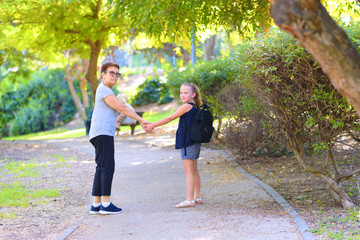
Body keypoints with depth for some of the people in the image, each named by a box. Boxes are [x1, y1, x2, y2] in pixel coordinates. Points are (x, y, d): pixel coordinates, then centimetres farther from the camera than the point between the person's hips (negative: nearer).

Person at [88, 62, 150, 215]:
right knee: (107, 167, -12)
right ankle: (106, 204, -13)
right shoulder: (103, 90, -6)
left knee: (101, 168, 7)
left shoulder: (107, 91, 26)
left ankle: (96, 205, 8)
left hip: (105, 135, 10)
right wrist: (141, 120, -4)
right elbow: (122, 108, -9)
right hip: (102, 134, -10)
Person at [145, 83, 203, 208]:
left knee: (188, 171, -8)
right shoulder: (195, 107, 14)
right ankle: (197, 197, 22)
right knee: (194, 171, 15)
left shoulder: (186, 106, -13)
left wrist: (152, 125, -3)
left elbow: (169, 118, -10)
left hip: (188, 143, -9)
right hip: (195, 141, 9)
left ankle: (189, 200, -9)